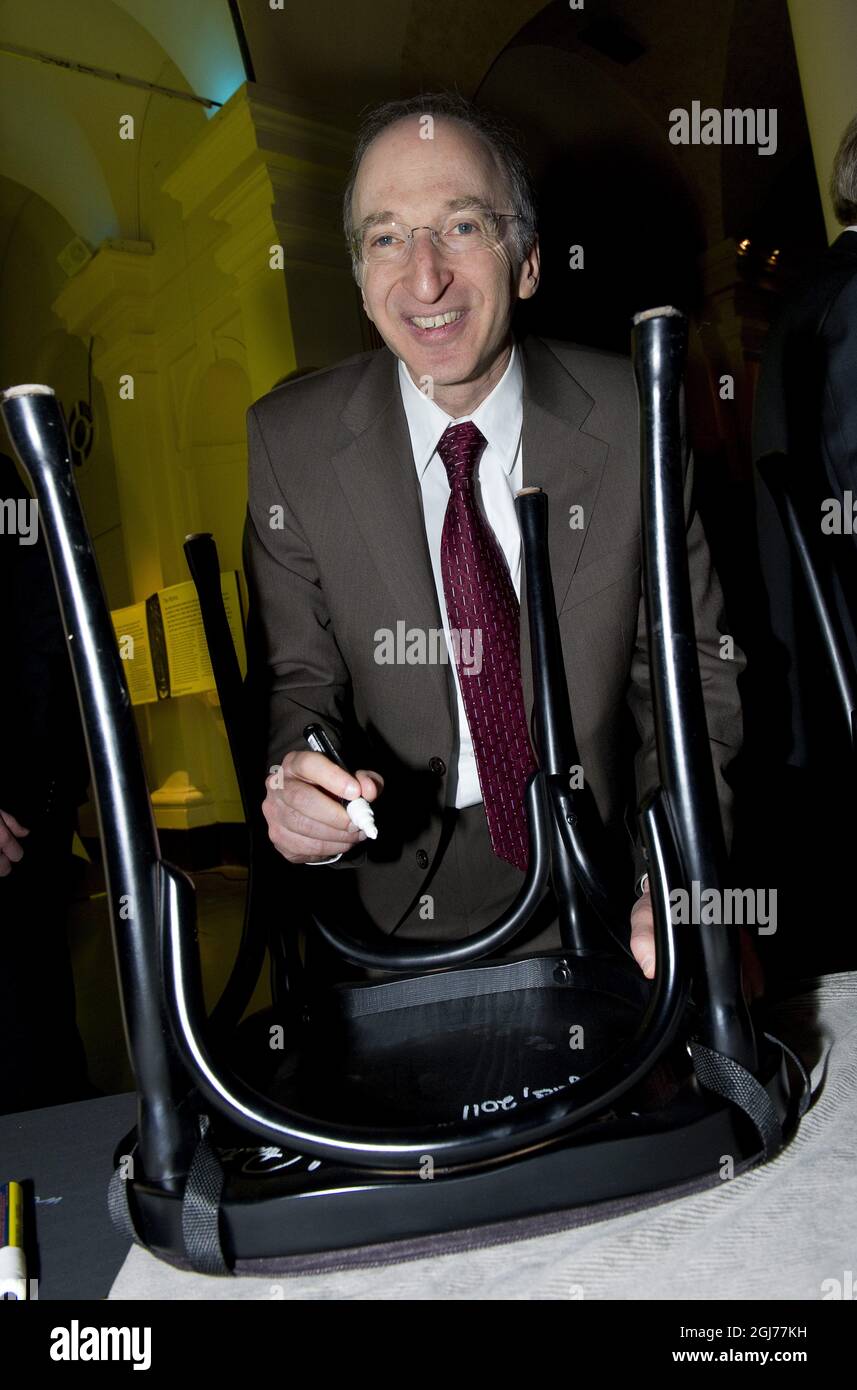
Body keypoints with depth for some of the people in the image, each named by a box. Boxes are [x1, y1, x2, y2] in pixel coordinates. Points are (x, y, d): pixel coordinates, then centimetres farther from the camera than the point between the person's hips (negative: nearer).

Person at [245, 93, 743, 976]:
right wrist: (297, 790, -23)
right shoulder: (291, 441, -7)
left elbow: (690, 666, -4)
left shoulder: (633, 420, -9)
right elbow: (300, 678, 0)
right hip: (395, 882, 0)